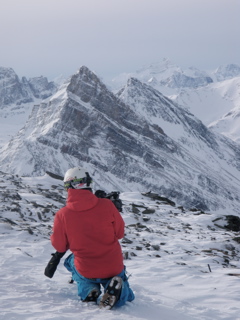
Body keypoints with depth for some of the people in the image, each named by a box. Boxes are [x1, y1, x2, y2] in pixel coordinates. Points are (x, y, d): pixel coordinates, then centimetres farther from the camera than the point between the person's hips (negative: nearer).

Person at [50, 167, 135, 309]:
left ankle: (88, 290, 9)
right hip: (114, 268, 0)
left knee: (70, 261, 36)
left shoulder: (62, 215, -13)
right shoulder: (106, 205, -13)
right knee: (126, 297, 28)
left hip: (86, 271, 1)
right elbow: (120, 233, 1)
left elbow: (59, 247, -1)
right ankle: (116, 287, -9)